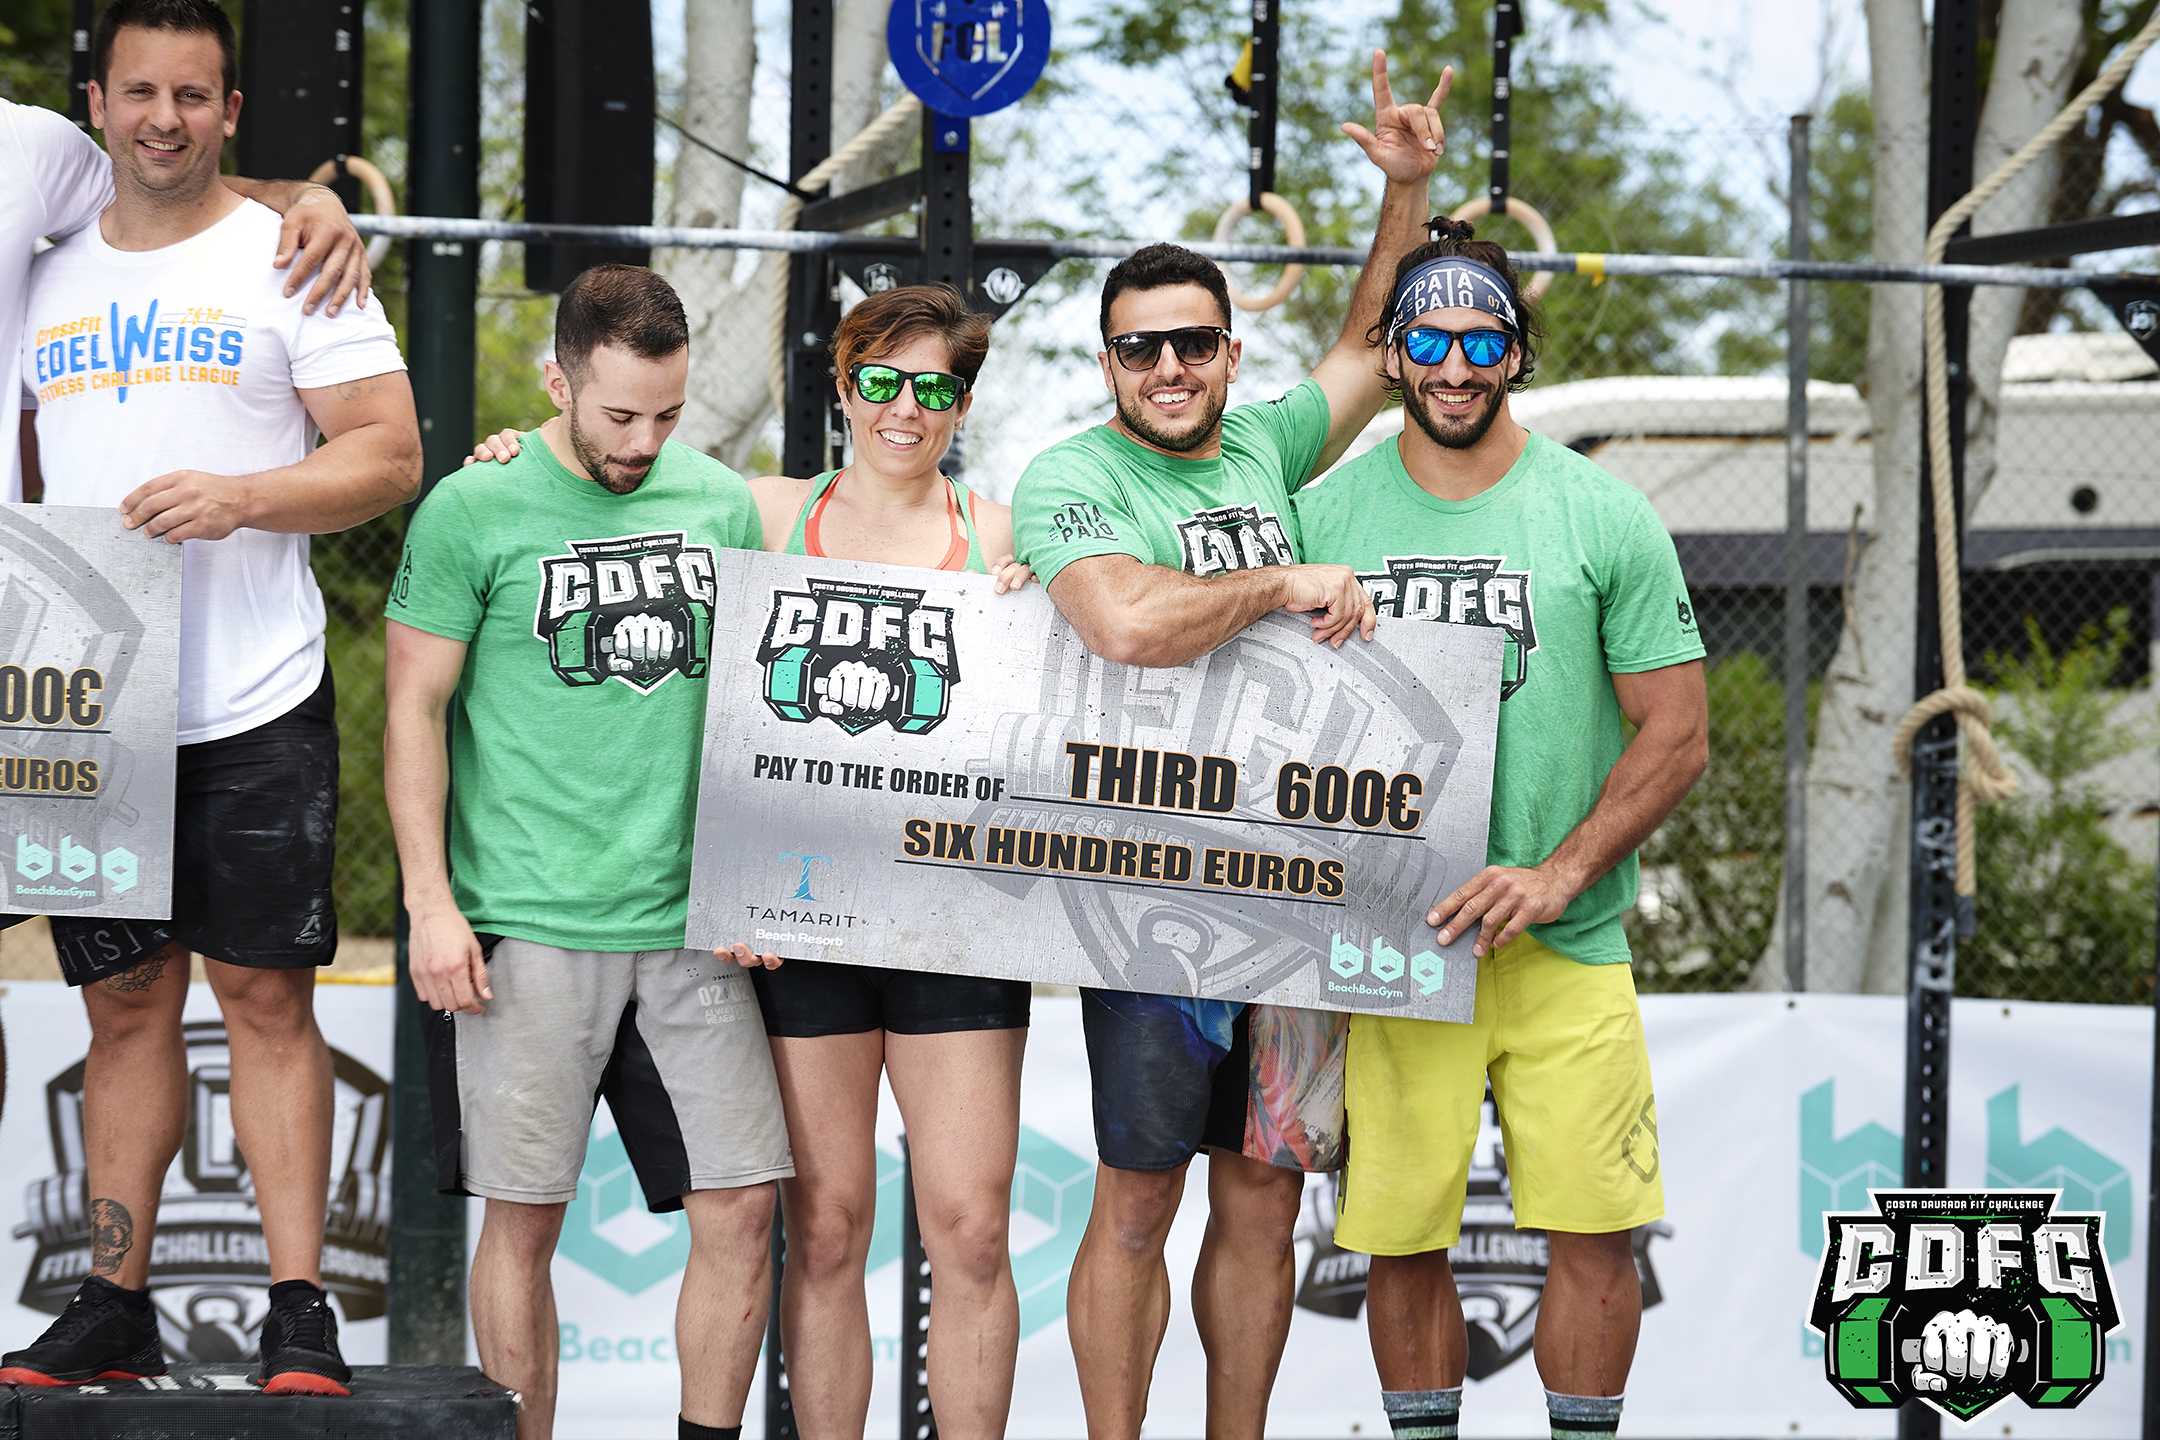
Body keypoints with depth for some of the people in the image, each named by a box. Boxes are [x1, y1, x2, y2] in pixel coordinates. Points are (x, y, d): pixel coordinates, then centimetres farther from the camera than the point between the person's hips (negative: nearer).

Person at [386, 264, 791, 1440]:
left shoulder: (721, 505, 10)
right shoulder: (474, 513, -2)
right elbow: (414, 711, -1)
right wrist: (430, 902, -8)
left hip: (691, 923, 4)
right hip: (529, 929, -4)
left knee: (741, 1207, 0)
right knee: (525, 1214, 1)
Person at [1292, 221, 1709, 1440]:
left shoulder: (1605, 518, 1)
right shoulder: (1326, 516, 5)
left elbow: (1676, 734, 0)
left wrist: (1558, 875, -12)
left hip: (1567, 943, -1)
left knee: (1592, 1226, -2)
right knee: (1401, 1234, 2)